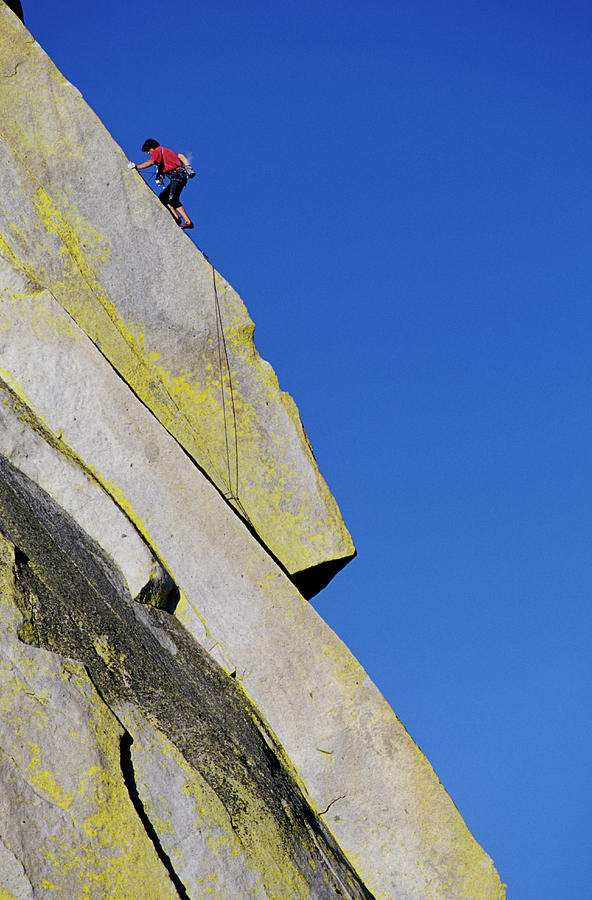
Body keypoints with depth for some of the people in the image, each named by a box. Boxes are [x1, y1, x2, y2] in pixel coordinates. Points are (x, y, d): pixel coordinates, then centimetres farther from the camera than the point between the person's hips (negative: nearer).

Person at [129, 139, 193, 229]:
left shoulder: (157, 150, 1)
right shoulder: (165, 150, 29)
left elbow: (151, 162, -17)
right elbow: (181, 156, 24)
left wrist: (136, 167, -15)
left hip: (177, 176, -10)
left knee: (173, 199, -20)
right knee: (163, 197, 9)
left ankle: (188, 222, -25)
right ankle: (176, 217, -3)